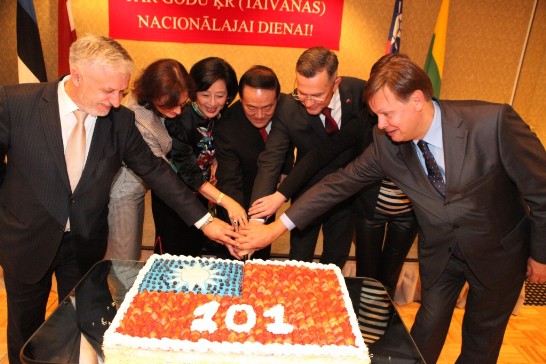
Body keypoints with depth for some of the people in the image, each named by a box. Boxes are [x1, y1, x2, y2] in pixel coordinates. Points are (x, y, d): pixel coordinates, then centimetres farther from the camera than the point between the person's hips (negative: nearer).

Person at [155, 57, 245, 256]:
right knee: (172, 252, 7)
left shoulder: (222, 116, -11)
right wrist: (225, 201, -42)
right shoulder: (179, 119, -30)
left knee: (196, 246, 20)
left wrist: (214, 170, -12)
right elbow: (188, 171, -33)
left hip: (200, 193, 5)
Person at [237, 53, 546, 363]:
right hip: (440, 252, 2)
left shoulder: (494, 122, -30)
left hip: (498, 250, -1)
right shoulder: (386, 144, -20)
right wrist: (277, 228, -18)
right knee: (428, 328, 15)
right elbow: (341, 183, -15)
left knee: (483, 336, 19)